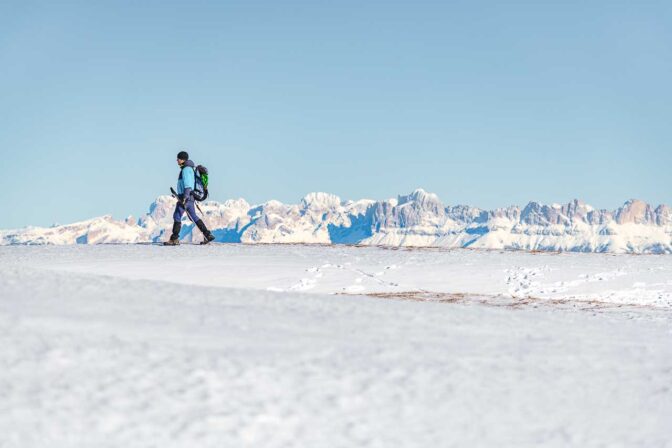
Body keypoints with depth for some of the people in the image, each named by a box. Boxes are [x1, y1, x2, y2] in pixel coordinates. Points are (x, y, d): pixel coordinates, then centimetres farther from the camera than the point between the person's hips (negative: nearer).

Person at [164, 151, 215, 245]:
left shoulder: (186, 169, -12)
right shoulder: (188, 169, 18)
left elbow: (188, 185, -21)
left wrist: (185, 198, -27)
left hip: (185, 197, -10)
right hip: (189, 197, 10)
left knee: (177, 216, -7)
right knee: (193, 217, 12)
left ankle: (174, 239, -7)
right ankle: (208, 235, 10)